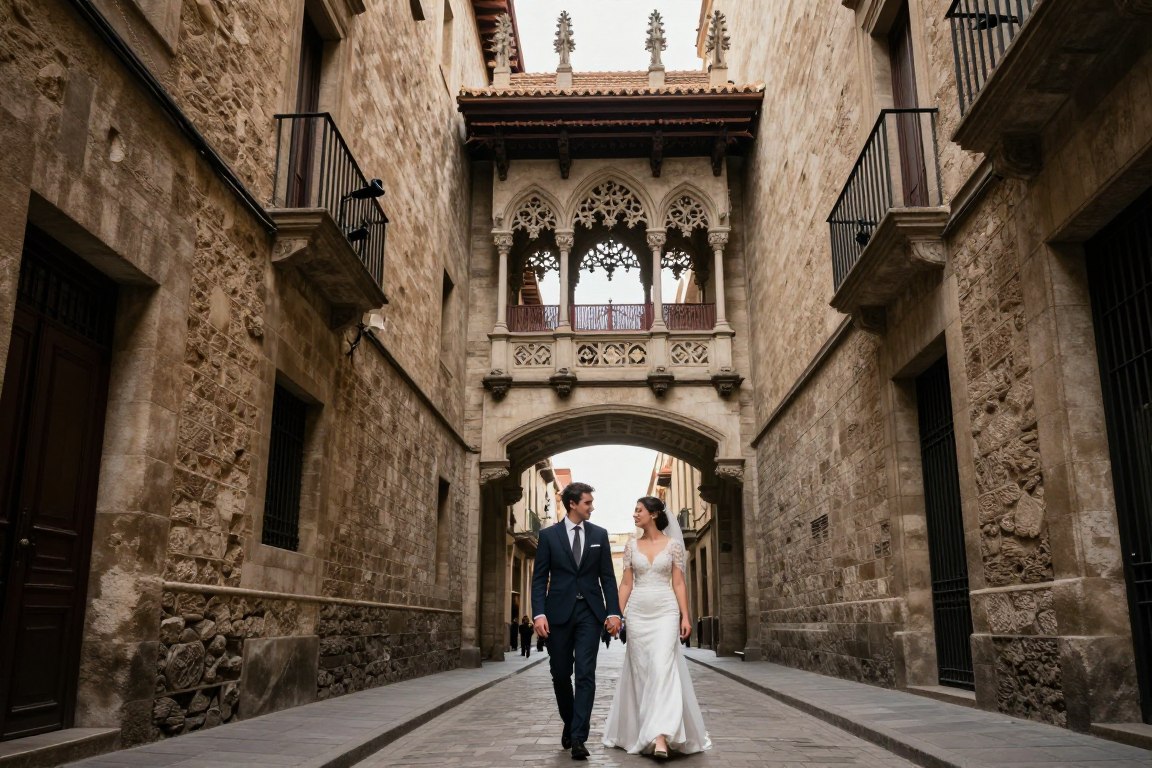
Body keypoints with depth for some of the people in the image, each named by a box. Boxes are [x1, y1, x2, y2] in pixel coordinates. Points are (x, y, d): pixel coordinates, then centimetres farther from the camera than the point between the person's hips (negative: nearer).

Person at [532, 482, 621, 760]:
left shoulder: (599, 534, 6)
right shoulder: (549, 535, 1)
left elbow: (607, 577, 6)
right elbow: (539, 578, -1)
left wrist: (614, 611, -4)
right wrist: (539, 613, -12)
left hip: (590, 612, 0)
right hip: (559, 612, 0)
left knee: (585, 674, -7)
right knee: (560, 674, 9)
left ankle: (578, 738, -4)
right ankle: (569, 723, 32)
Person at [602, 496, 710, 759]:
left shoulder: (673, 544, 1)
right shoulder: (631, 545, 7)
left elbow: (679, 583, 1)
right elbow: (626, 583, 7)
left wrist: (685, 616, -6)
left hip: (665, 611, -3)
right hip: (637, 612, 3)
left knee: (662, 668, -15)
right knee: (641, 672, 6)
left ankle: (660, 736, -21)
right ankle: (643, 733, 18)